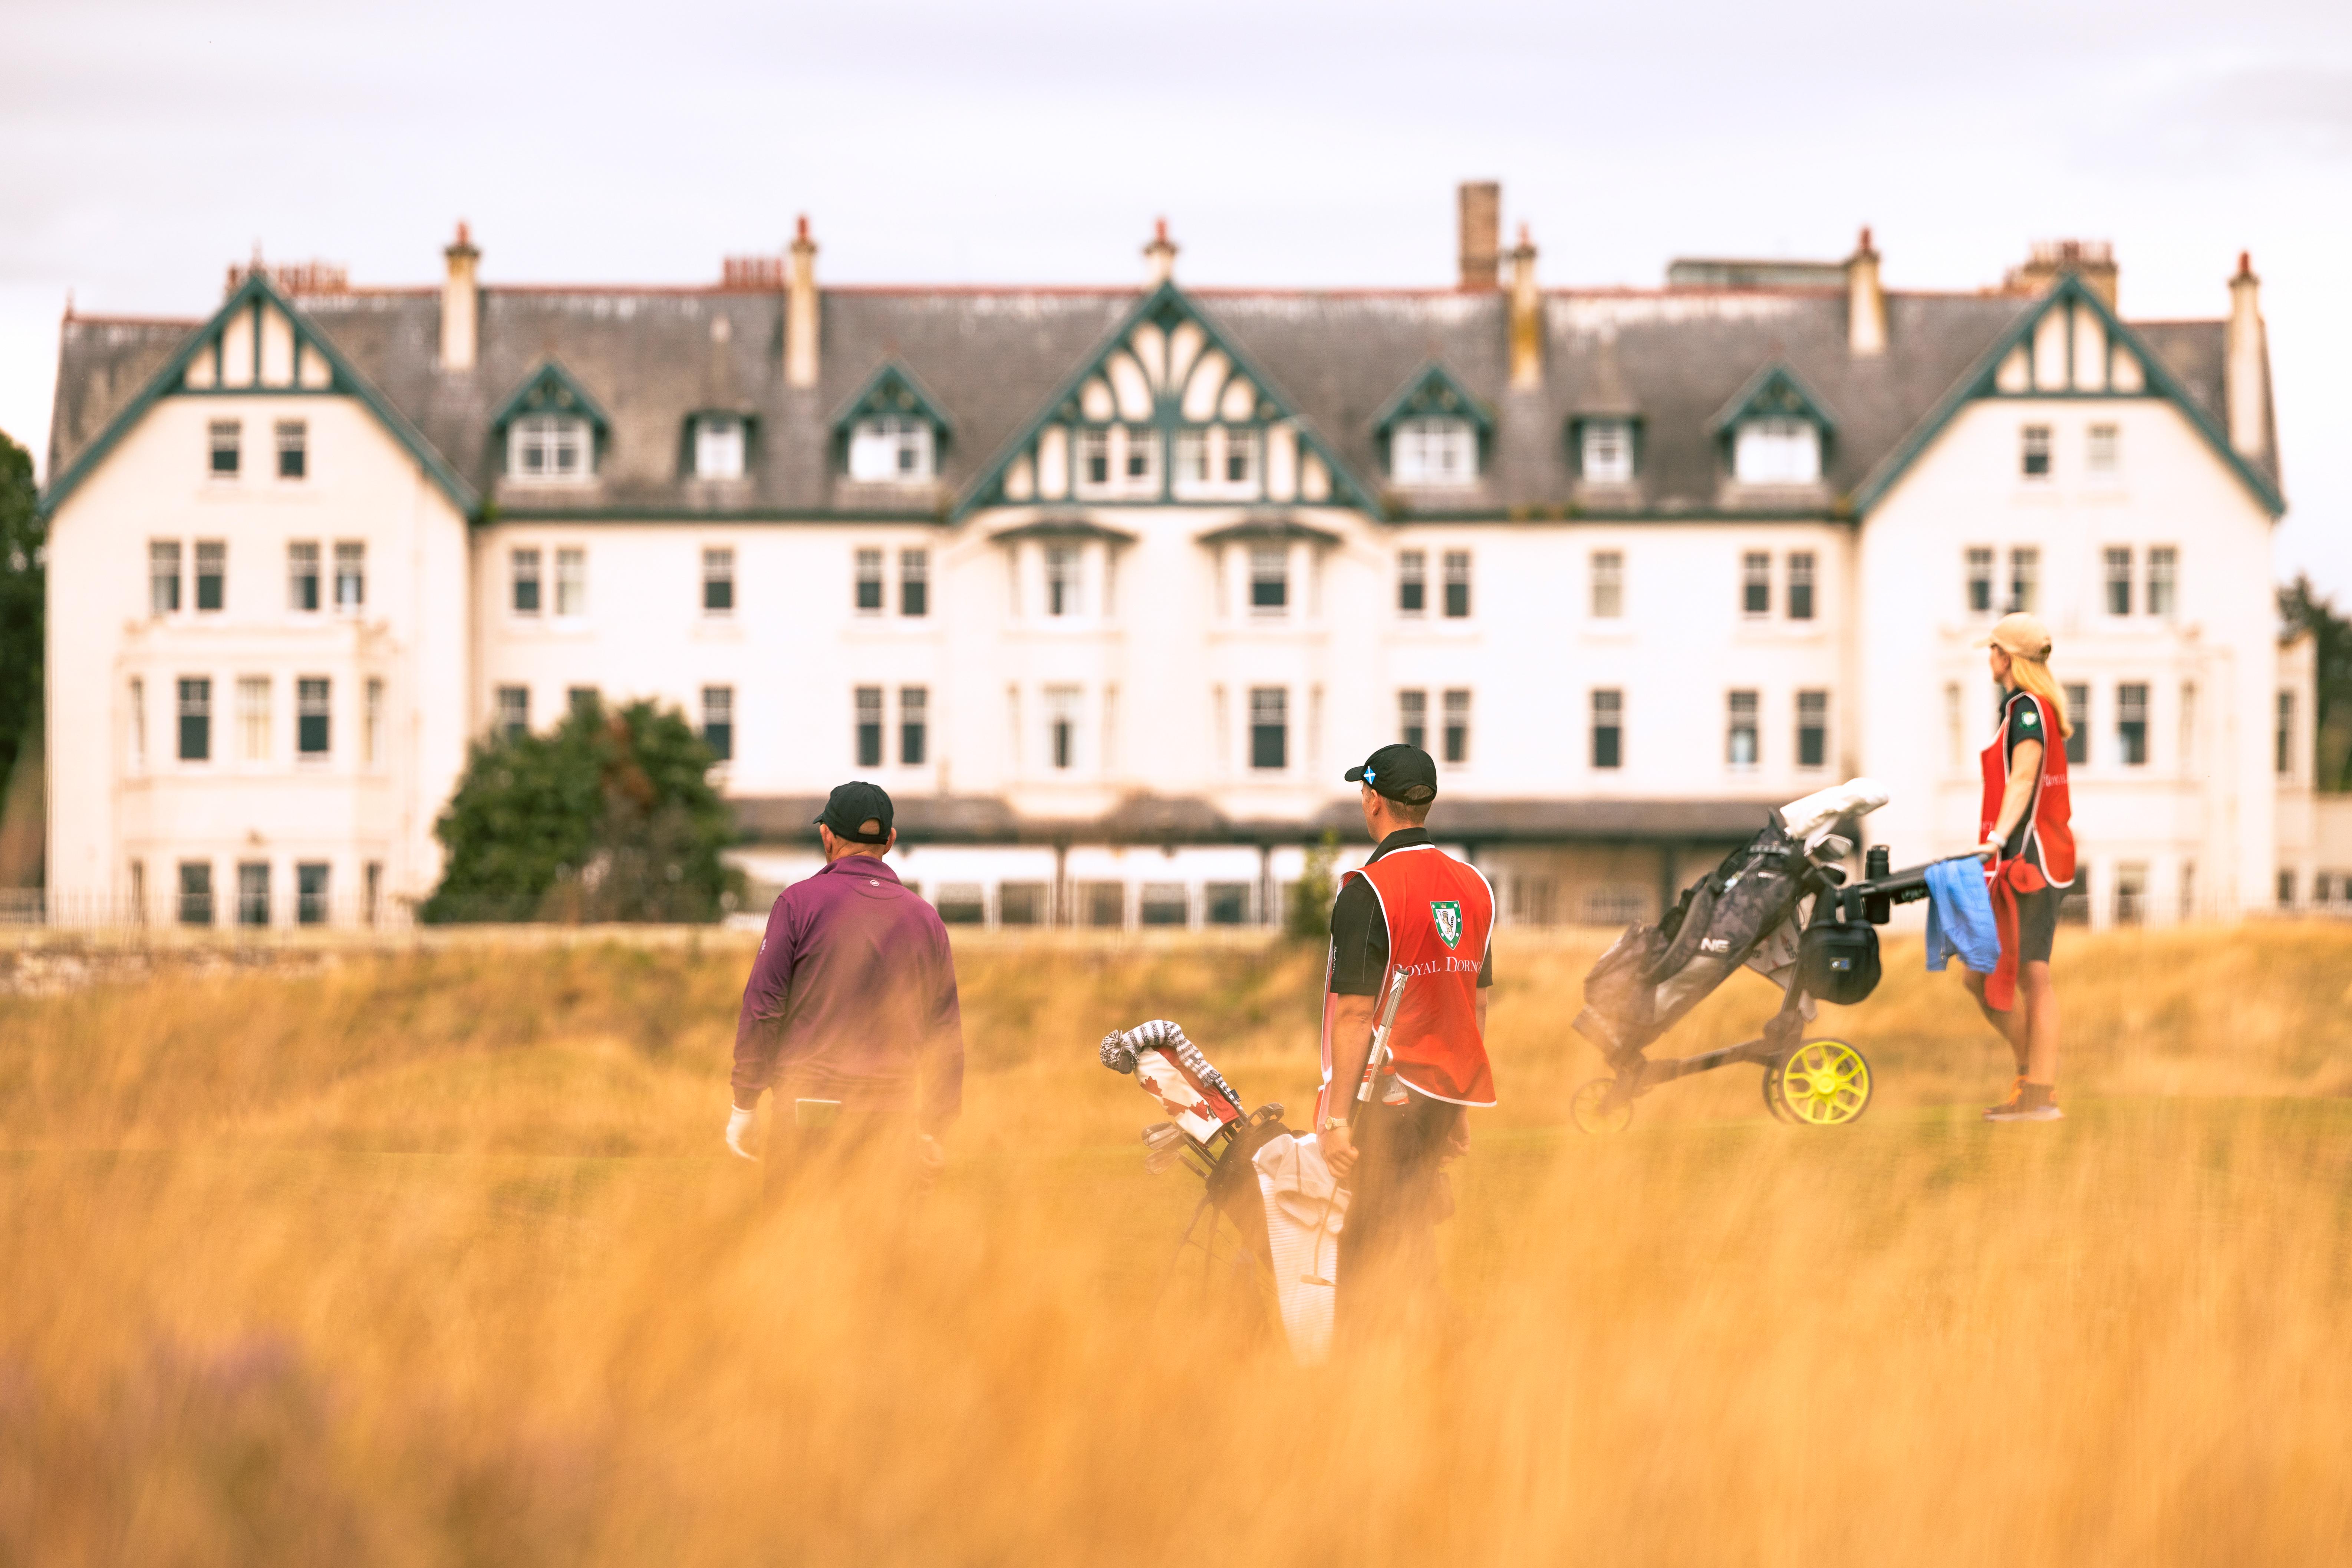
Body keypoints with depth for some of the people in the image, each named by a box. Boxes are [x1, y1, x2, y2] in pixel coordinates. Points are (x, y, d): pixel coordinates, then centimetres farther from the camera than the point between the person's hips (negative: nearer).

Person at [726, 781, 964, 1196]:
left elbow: (762, 1006, -4)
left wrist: (745, 1105, 1)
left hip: (811, 1106, -3)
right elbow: (946, 1032, 11)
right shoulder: (925, 917, 10)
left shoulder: (800, 902, 0)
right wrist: (932, 1130, 16)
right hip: (895, 1115, 3)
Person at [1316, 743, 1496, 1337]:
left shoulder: (1367, 891, -14)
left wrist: (1338, 1119, -15)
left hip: (1384, 1100, -7)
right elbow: (1477, 1005, 13)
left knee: (1367, 1257, -3)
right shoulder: (1473, 887, 8)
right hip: (1444, 1097, 7)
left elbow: (1355, 1015, -17)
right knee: (1415, 1245, 14)